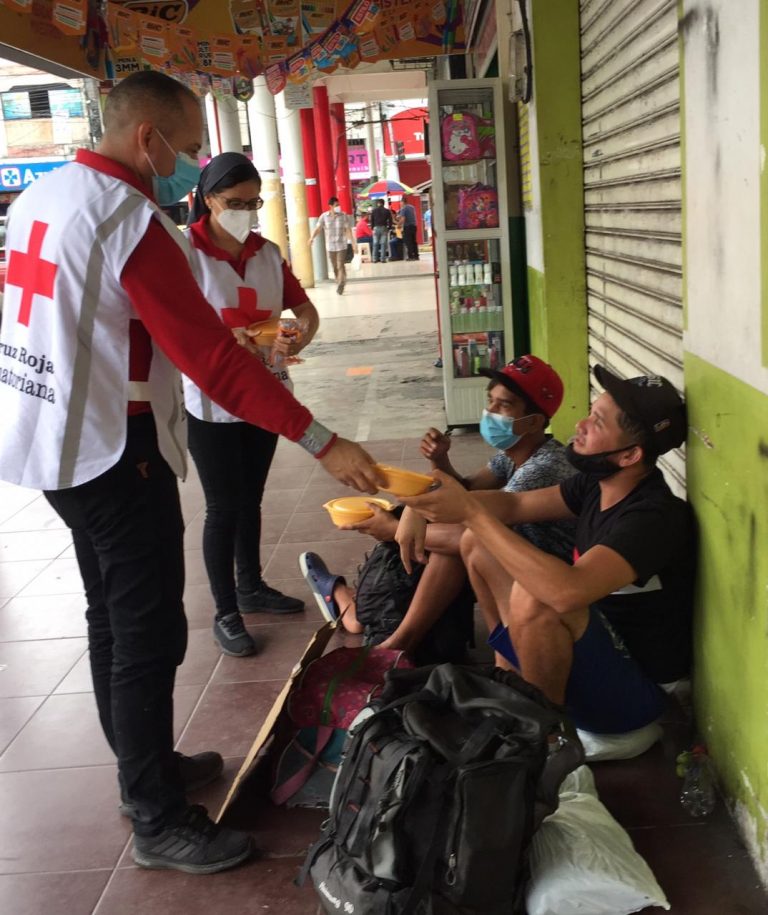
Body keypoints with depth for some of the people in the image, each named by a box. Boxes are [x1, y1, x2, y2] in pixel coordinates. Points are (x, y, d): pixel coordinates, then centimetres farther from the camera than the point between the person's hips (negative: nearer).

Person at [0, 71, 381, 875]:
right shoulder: (130, 220, -20)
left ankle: (145, 769, 34)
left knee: (113, 618, 19)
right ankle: (159, 823, 11)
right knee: (150, 633, -1)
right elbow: (213, 358, -25)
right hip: (113, 452, -10)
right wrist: (323, 442, -24)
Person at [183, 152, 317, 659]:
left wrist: (298, 341, -15)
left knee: (251, 498, 18)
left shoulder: (268, 253, 5)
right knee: (224, 506, 2)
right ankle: (225, 613, 16)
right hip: (211, 399, -5)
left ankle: (252, 587, 35)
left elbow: (307, 310, 7)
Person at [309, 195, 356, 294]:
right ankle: (339, 284, 23)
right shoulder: (324, 216, -2)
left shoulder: (344, 216, -4)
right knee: (335, 267, 10)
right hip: (330, 246, 2)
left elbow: (349, 231, -5)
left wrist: (353, 244, -9)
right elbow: (318, 228, -7)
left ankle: (341, 285, -14)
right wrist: (312, 237, -25)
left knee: (341, 265, -14)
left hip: (342, 245, -2)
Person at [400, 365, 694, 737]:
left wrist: (471, 512, -38)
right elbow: (514, 504, 5)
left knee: (534, 596, -37)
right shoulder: (598, 482, -3)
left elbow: (567, 591, -44)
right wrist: (436, 501, -14)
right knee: (476, 542, 6)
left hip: (632, 691, -8)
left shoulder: (654, 516, -29)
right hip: (589, 644, 8)